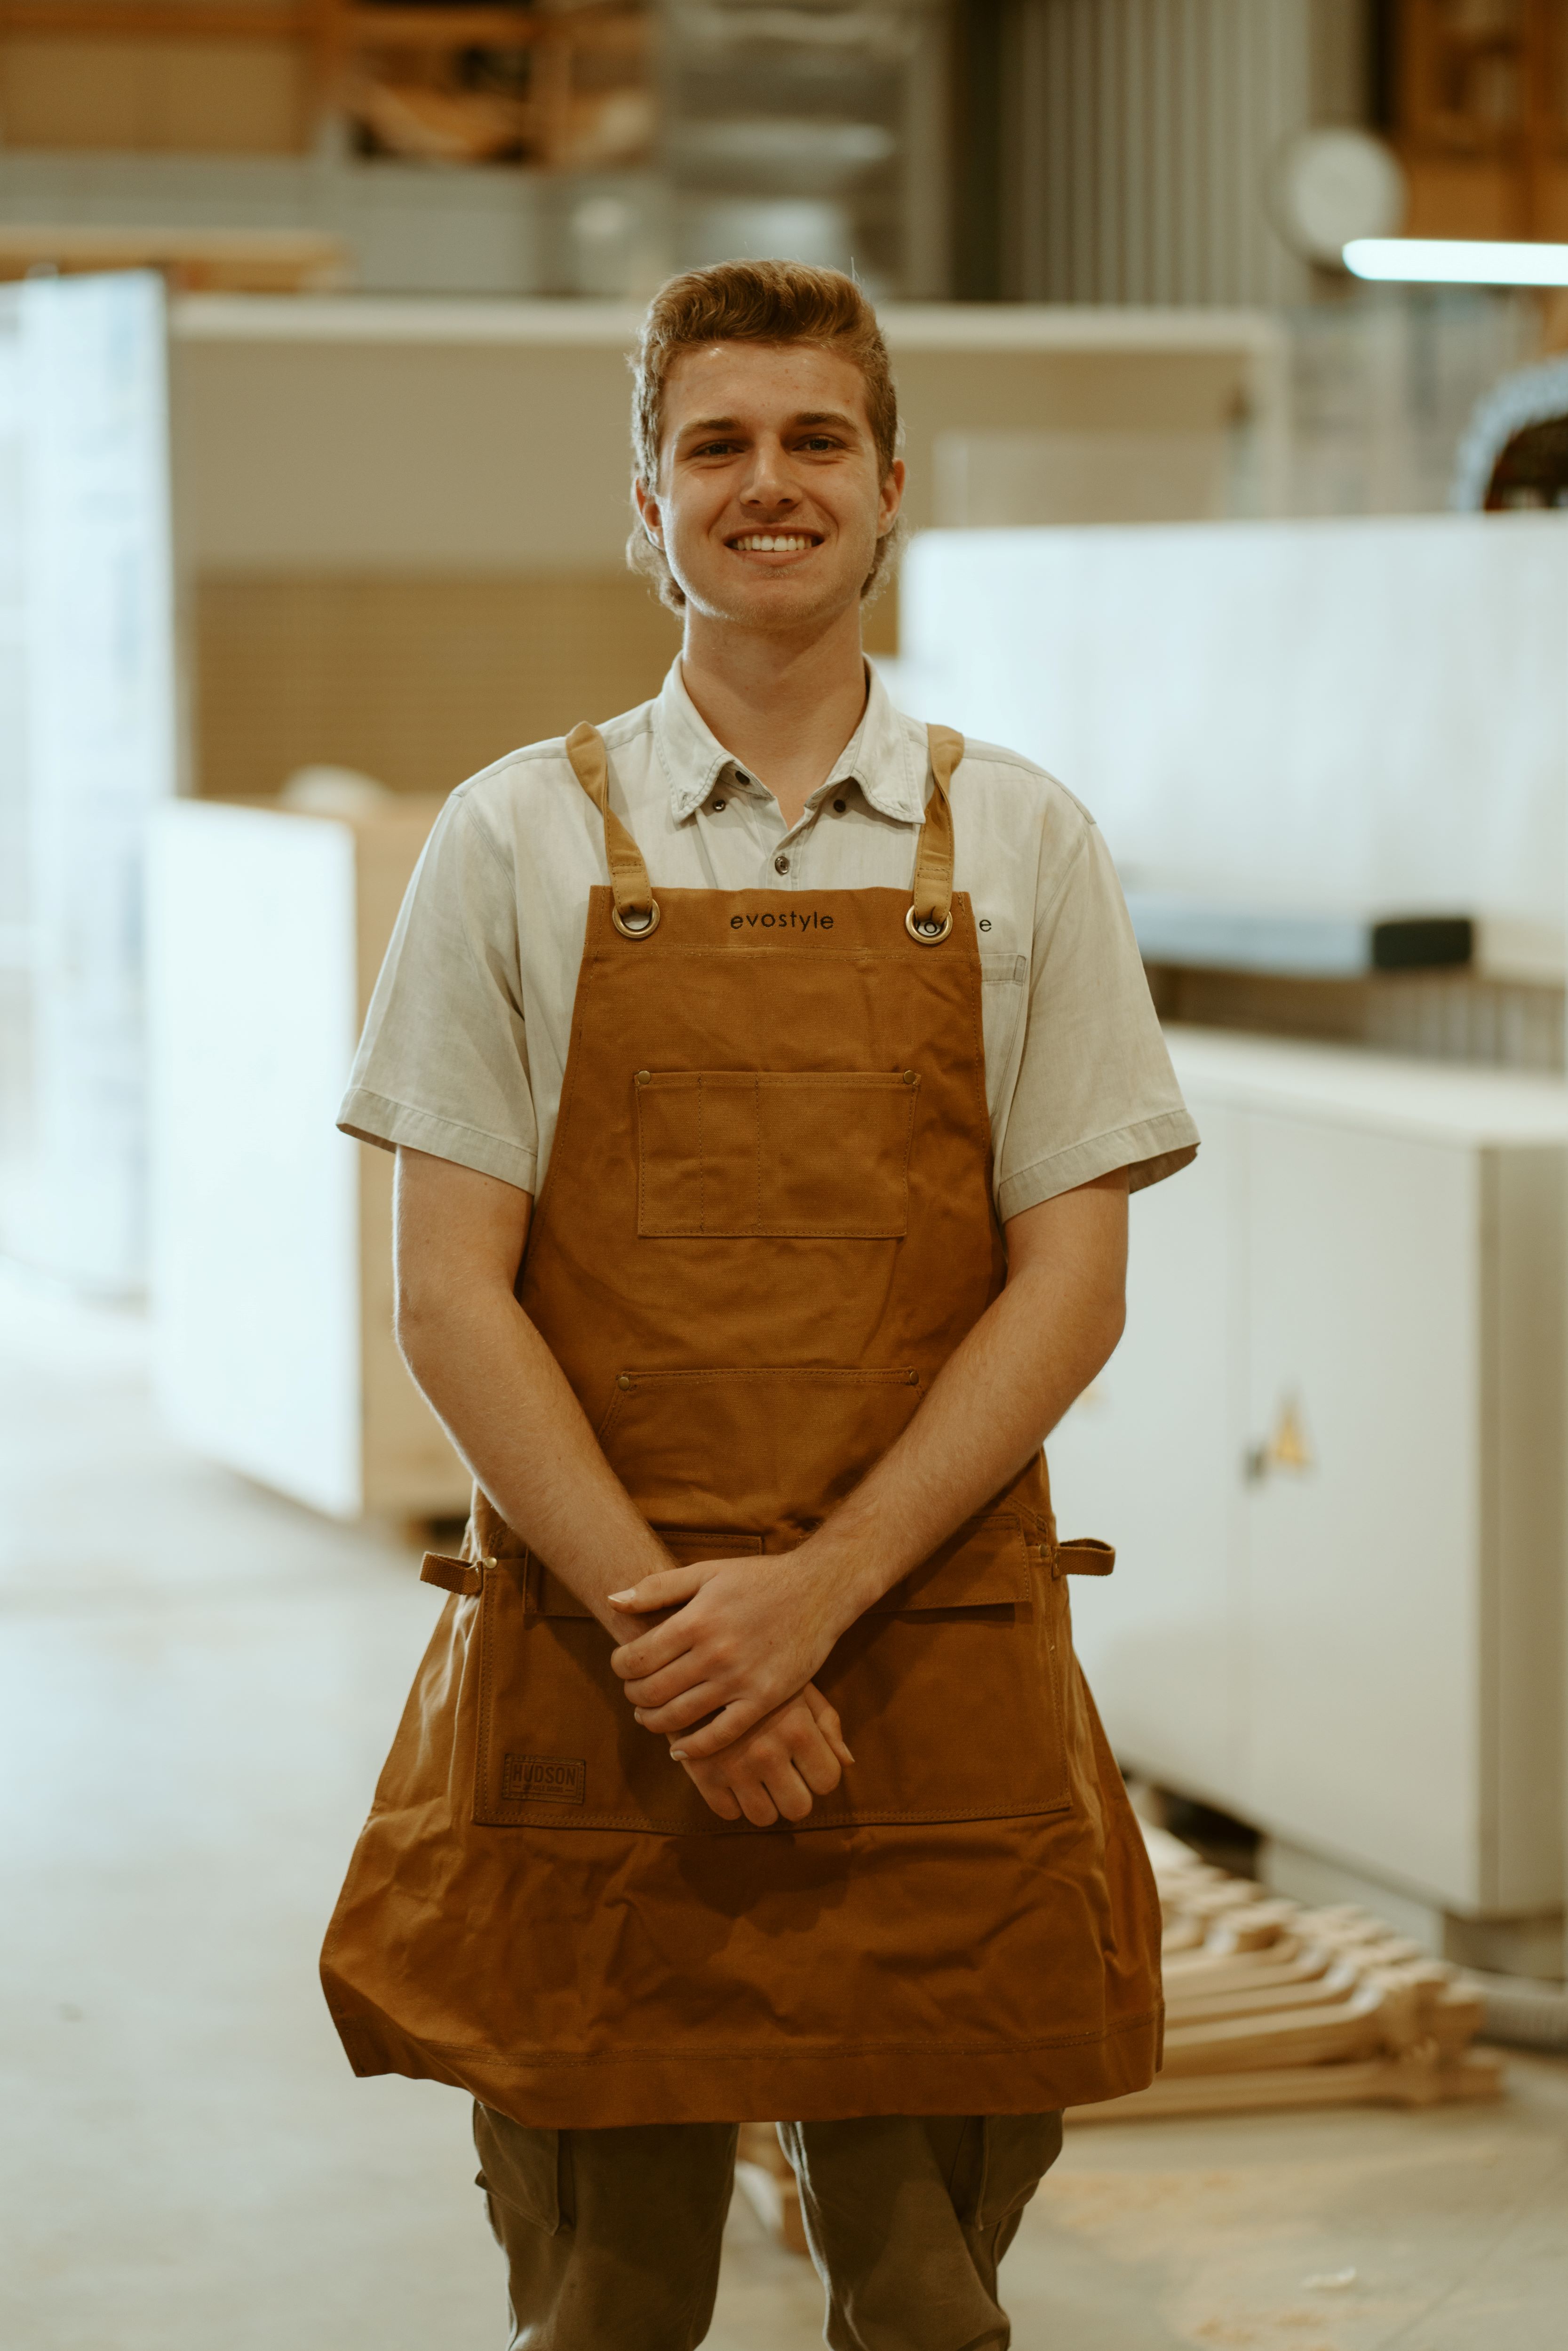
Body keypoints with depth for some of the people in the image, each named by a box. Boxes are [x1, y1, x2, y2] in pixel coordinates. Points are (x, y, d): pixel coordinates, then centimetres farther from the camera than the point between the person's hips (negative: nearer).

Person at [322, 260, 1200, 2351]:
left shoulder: (1021, 844, 6)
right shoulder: (518, 841, 4)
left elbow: (1072, 1288, 0)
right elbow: (451, 1296, -1)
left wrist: (814, 1592, -12)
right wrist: (663, 1623, -12)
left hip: (943, 1676, 1)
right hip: (584, 1692, 0)